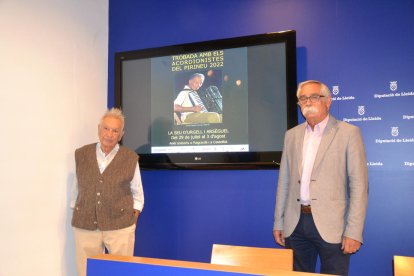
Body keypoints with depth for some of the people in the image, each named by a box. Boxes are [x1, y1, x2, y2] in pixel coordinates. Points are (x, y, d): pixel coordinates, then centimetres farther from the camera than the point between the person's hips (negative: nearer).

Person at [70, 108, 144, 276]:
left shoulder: (130, 158, -1)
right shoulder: (81, 155, 4)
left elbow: (137, 194, 7)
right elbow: (76, 188, 13)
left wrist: (133, 216, -1)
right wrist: (75, 214, 10)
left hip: (120, 226, -1)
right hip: (85, 226, 2)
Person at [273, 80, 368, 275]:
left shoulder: (348, 133, -2)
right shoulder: (292, 135, 10)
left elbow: (359, 186, -6)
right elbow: (284, 182, 11)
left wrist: (354, 232, -12)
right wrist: (278, 222, 8)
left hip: (330, 226, -4)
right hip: (295, 224, 4)